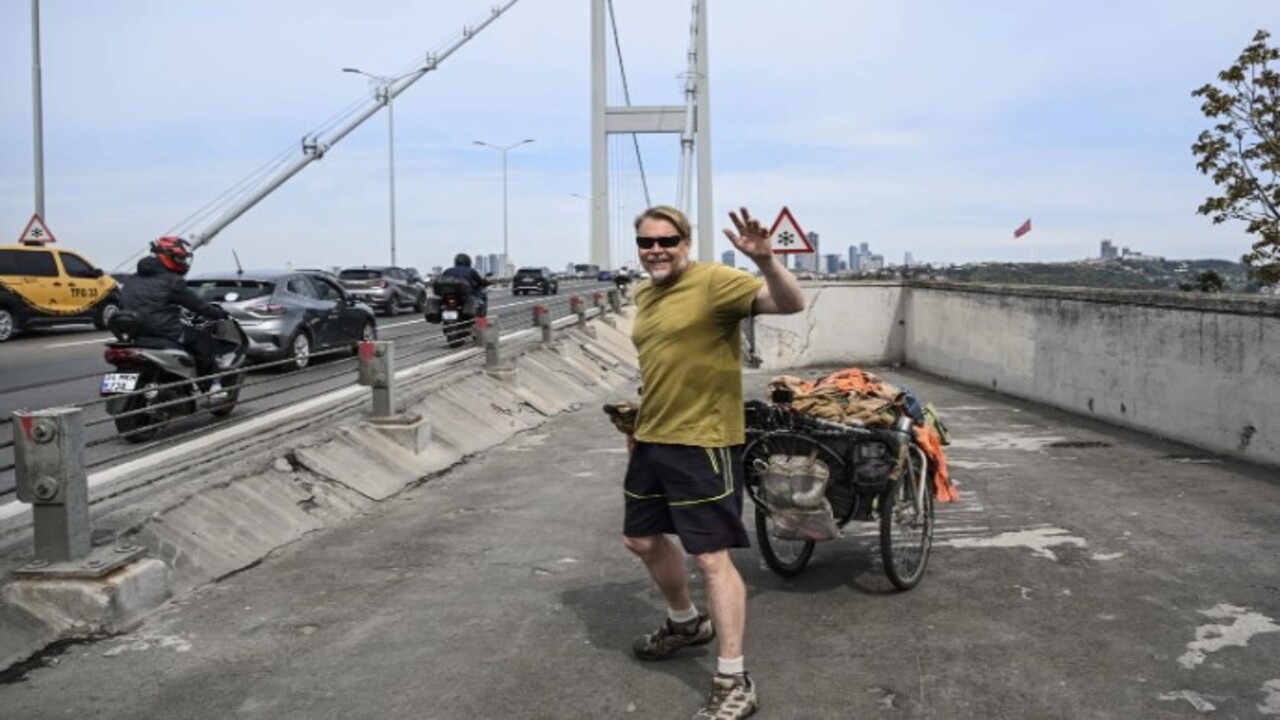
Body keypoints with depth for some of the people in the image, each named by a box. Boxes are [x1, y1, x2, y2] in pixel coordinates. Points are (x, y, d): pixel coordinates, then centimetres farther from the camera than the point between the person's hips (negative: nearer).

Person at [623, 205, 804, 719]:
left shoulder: (713, 280, -14)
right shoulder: (643, 294, 11)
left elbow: (791, 304, -25)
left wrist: (764, 261, -42)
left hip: (703, 442, -9)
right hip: (652, 440, 9)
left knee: (711, 558, -6)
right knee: (642, 539, 21)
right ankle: (685, 623, 46)